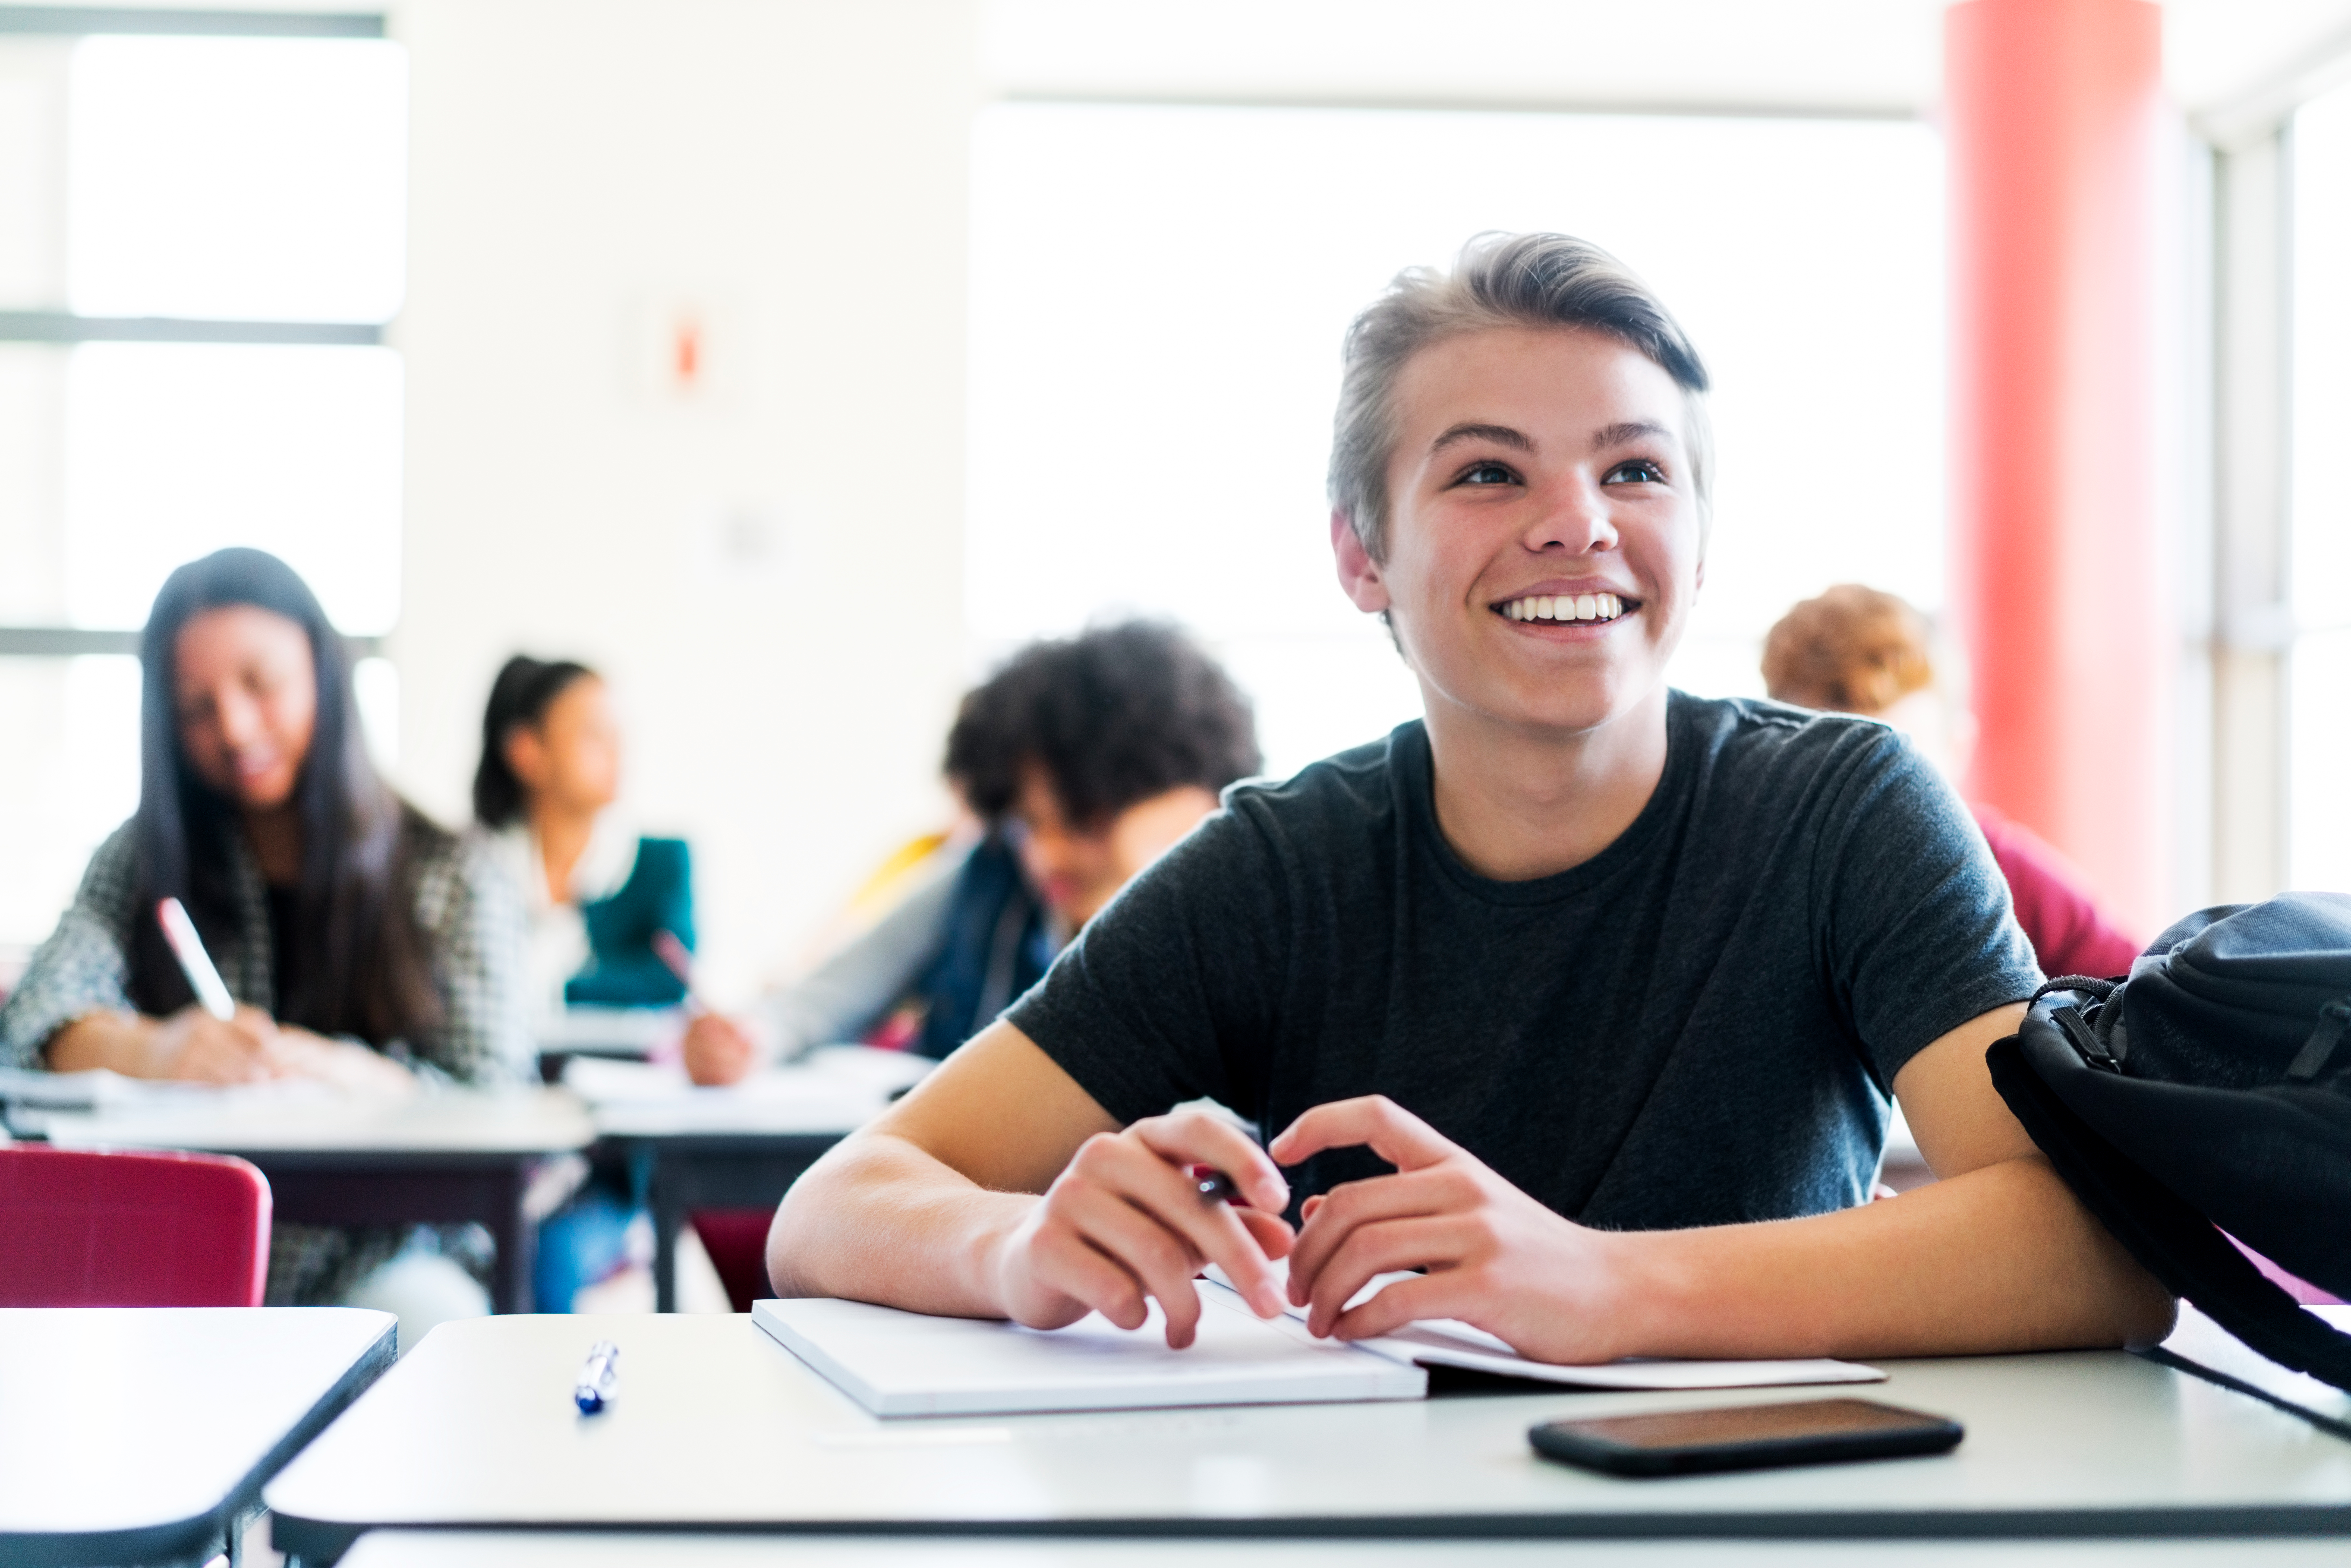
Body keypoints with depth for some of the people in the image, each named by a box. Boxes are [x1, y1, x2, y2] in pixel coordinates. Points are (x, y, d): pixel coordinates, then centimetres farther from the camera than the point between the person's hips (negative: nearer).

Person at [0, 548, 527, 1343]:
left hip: (384, 1255, -2)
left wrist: (340, 1074, -23)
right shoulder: (144, 861, 13)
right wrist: (155, 1053, -28)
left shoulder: (455, 883, 6)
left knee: (423, 1312, -36)